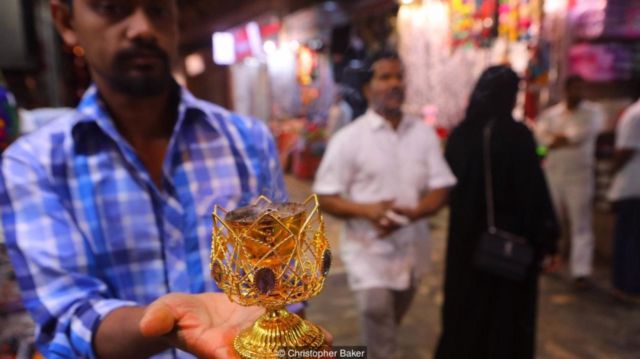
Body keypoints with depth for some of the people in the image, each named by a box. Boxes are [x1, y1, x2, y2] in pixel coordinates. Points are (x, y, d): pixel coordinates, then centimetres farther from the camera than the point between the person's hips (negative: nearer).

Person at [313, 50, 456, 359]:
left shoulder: (424, 133, 0)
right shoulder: (348, 138, -10)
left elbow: (441, 189, -1)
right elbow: (325, 198, -9)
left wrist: (413, 212, -22)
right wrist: (367, 210, -27)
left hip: (411, 251, 5)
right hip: (369, 253, -4)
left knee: (390, 328, 26)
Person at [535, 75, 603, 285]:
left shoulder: (592, 113, 4)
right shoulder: (550, 114, 12)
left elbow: (584, 133, -14)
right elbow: (541, 135, -4)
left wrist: (558, 137, -6)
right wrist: (568, 139, -13)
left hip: (580, 175, -3)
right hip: (552, 173, 3)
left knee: (581, 225, -3)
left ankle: (581, 271, 0)